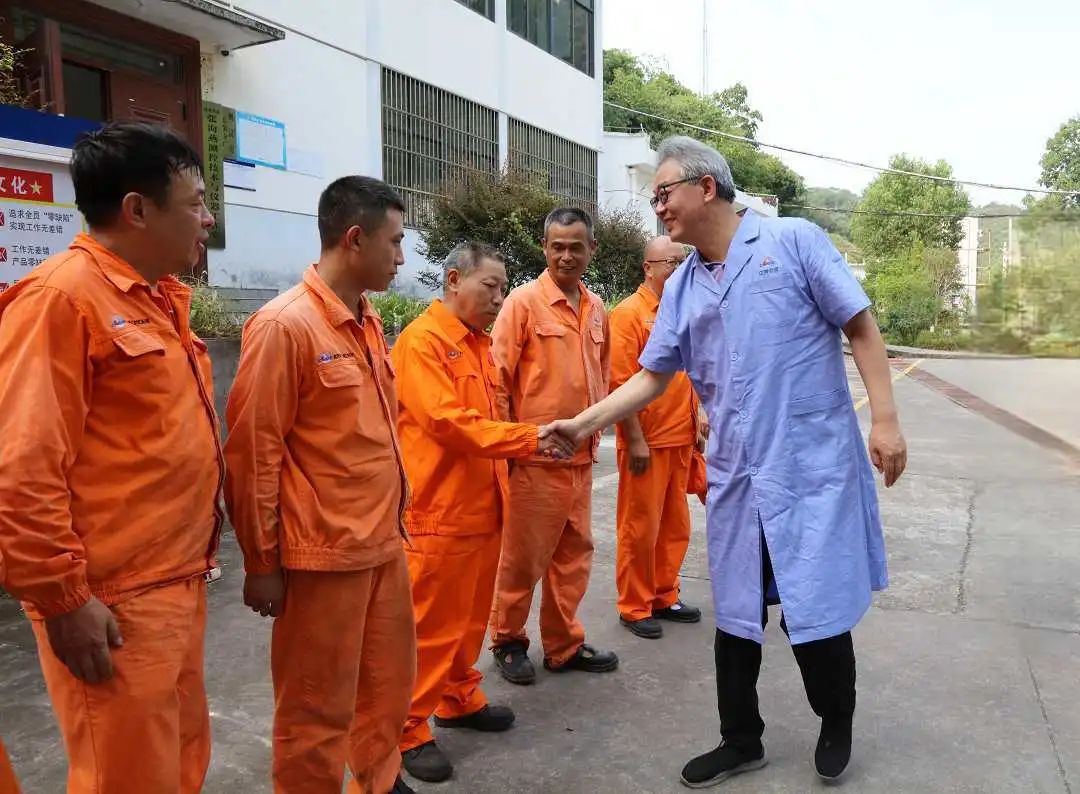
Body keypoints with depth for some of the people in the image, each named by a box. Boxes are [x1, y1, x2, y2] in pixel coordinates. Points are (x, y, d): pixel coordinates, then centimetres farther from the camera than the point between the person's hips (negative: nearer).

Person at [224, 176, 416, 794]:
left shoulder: (369, 321, 9)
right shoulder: (285, 325, -16)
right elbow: (253, 453, -15)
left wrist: (396, 514, 16)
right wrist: (263, 562, -11)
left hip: (383, 544, 8)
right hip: (322, 554, -8)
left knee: (391, 683, 22)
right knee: (319, 708, 9)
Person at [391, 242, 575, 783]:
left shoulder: (480, 343, 14)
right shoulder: (421, 341, -14)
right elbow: (447, 420, -24)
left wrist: (534, 442, 8)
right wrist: (528, 438, -24)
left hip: (482, 506, 9)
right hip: (439, 512, -8)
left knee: (471, 616, 19)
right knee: (430, 626, 2)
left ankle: (459, 699, 37)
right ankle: (407, 730, 17)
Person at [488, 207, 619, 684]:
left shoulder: (596, 307, 10)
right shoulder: (524, 301, -9)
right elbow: (499, 378, -10)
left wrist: (595, 425, 14)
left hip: (581, 456, 6)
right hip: (535, 456, -6)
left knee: (574, 554, 14)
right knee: (524, 556, 6)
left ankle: (564, 645, 29)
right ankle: (508, 641, 26)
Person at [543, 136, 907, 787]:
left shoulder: (793, 241, -4)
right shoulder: (681, 288, 10)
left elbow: (861, 326, -4)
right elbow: (652, 377, 12)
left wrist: (885, 419, -10)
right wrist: (583, 423, 3)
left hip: (814, 463, -4)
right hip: (736, 475, 5)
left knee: (818, 609, 3)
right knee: (737, 615, 12)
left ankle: (837, 725, 33)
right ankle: (742, 742, 32)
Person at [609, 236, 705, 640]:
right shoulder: (629, 313, -11)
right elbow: (621, 383, -16)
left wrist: (696, 425, 15)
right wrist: (635, 440, -18)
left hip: (681, 439, 7)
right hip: (647, 441, -7)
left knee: (675, 524, 15)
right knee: (639, 527, 4)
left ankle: (665, 597, 30)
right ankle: (634, 607, 17)